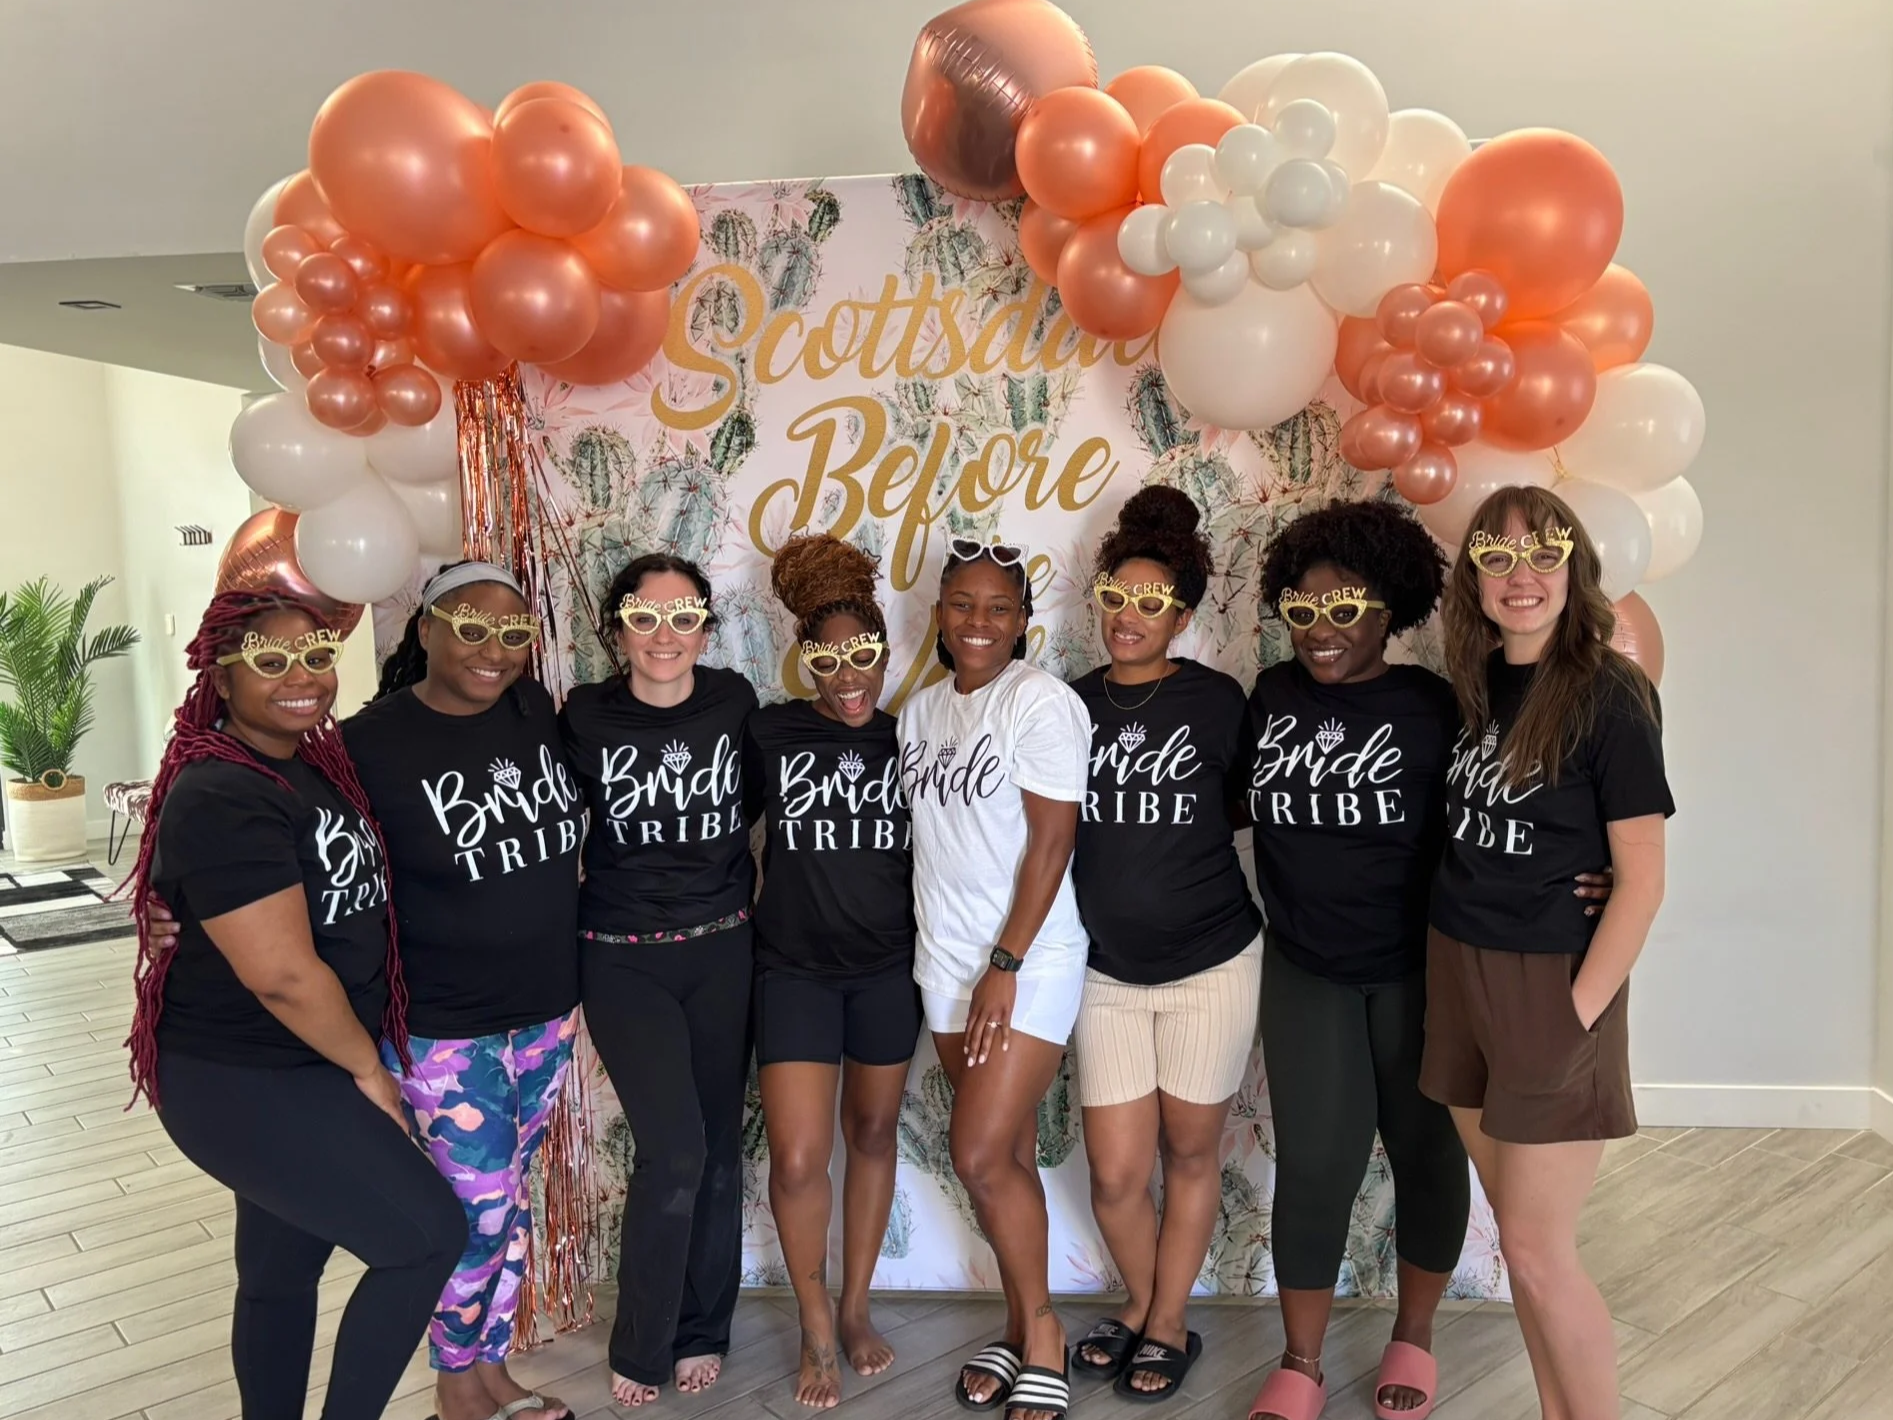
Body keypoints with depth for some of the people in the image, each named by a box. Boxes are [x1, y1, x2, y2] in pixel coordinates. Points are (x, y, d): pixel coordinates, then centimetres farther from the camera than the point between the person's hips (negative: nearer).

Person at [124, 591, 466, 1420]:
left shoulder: (313, 766, 6)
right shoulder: (222, 801, -23)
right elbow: (283, 973, -25)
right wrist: (368, 1069, -12)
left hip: (299, 1073, 8)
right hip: (244, 1086, -8)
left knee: (281, 1273, 20)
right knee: (430, 1235, -4)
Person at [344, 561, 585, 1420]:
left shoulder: (538, 712, -1)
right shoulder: (371, 742, -16)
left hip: (548, 1011, 5)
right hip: (442, 1027, -5)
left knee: (510, 1196, 19)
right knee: (478, 1210, 5)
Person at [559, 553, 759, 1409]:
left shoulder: (734, 703, -4)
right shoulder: (585, 716, -8)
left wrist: (750, 896, 7)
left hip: (723, 952, 2)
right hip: (623, 961, -2)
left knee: (718, 1146, 10)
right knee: (673, 1149, -10)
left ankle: (701, 1332, 30)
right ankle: (639, 1349, 14)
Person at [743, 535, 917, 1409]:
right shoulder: (769, 733, -7)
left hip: (888, 965, 2)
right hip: (794, 967, -1)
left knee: (873, 1135, 15)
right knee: (797, 1159, -7)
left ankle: (855, 1309, 35)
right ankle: (814, 1323, 20)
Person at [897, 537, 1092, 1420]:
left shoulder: (1042, 702, -11)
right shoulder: (920, 711, 9)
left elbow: (1051, 842, -15)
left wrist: (1006, 966, -17)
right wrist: (948, 957, 9)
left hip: (1029, 962, -6)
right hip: (945, 964, 6)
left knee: (982, 1158, -7)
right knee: (1006, 1155, 14)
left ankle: (1042, 1331, 15)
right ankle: (1021, 1329, 29)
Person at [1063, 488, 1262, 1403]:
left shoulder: (1216, 701, -7)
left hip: (1210, 966, -2)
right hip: (1107, 970, 2)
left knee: (1190, 1153, 13)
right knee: (1115, 1172, 5)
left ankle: (1169, 1323, 33)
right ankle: (1136, 1303, 34)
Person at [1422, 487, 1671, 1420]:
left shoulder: (1609, 694, -12)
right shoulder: (1475, 687, 6)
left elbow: (1641, 880, -13)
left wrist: (1578, 1016, -14)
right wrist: (1455, 974, 6)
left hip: (1552, 987, -6)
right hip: (1459, 977, 6)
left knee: (1536, 1250, 1)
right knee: (1522, 1230, 15)